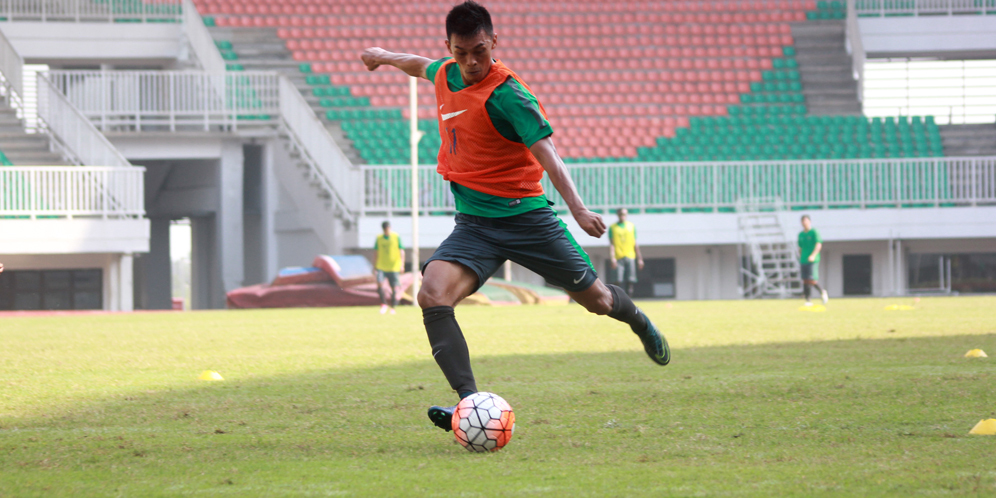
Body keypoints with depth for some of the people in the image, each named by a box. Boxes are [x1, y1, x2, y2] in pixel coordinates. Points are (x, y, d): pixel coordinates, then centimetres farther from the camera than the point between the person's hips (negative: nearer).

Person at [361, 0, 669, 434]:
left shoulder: (506, 94, -17)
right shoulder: (445, 75, 3)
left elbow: (545, 152, -26)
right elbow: (423, 66, 30)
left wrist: (577, 208, -38)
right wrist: (386, 57, 47)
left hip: (525, 215, -5)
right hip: (473, 225, 5)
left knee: (594, 299, 6)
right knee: (432, 296, -23)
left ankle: (638, 320, 44)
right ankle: (470, 401, -29)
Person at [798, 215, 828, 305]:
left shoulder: (814, 232, -4)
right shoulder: (801, 235, 14)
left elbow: (819, 244, -14)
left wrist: (813, 255, -27)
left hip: (812, 261, -6)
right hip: (803, 261, 6)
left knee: (812, 280, -12)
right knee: (805, 281, 1)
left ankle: (822, 292, 14)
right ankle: (808, 301, 4)